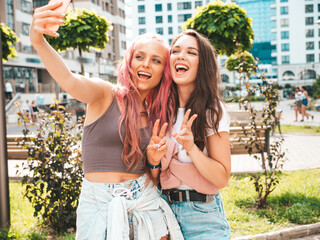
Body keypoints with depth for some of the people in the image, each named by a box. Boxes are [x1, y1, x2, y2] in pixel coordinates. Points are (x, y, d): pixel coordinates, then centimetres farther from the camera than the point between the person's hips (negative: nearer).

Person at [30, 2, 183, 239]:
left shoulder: (158, 117, 8)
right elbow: (70, 81, -28)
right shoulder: (107, 95, -5)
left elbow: (153, 179, 13)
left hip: (145, 202, 4)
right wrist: (38, 41, -44)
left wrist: (154, 161, -9)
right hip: (99, 203, -4)